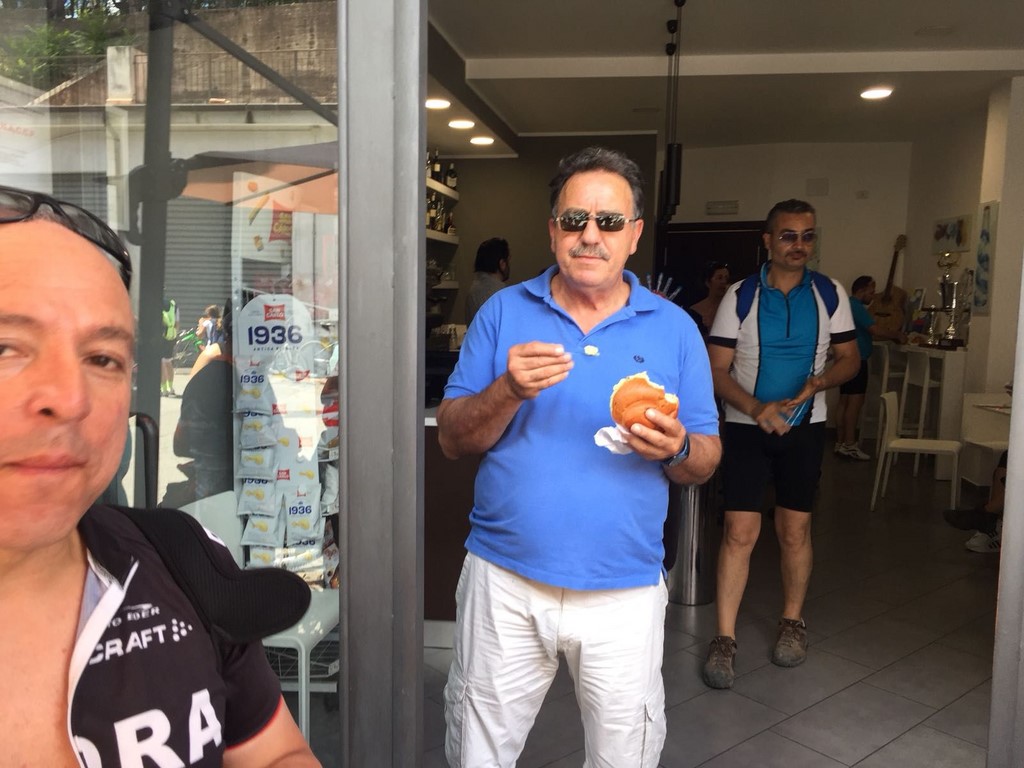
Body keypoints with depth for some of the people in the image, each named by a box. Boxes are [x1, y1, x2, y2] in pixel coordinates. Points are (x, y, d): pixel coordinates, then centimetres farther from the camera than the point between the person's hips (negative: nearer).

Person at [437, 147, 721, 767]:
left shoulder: (674, 329, 2)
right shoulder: (504, 312, 1)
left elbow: (708, 459, 4)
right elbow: (453, 439, -2)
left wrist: (677, 449, -19)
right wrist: (509, 391, -20)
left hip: (625, 592, 0)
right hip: (505, 580, 1)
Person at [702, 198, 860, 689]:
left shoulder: (830, 295, 2)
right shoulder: (740, 296, -5)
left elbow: (849, 359, 7)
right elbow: (716, 370, -7)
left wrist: (820, 381, -15)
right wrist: (757, 409, -22)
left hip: (804, 428, 2)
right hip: (746, 425, -2)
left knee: (795, 529, 10)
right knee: (740, 531, -6)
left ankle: (792, 621, 30)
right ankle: (724, 639, 2)